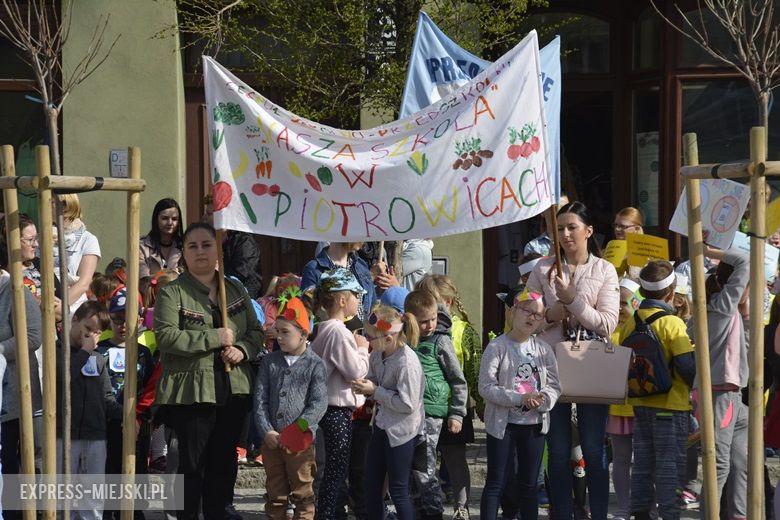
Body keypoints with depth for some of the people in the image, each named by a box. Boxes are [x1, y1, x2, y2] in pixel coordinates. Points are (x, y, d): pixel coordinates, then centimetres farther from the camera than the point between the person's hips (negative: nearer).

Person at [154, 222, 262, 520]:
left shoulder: (234, 290, 13)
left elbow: (256, 330, 15)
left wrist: (242, 349, -7)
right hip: (193, 392, -5)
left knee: (224, 461, 13)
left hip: (233, 390, 5)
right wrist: (215, 338, -18)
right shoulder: (172, 293, -5)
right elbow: (166, 336, -18)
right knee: (192, 463, 1)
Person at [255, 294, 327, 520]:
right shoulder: (269, 362, 7)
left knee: (302, 494, 5)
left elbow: (319, 404, -11)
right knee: (275, 493, 12)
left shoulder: (314, 365, -5)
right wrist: (267, 431, -10)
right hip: (272, 440, 4)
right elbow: (260, 399, 3)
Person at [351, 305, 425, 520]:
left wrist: (375, 391, -20)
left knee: (398, 490, 2)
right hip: (382, 425, 8)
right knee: (372, 485, 13)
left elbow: (408, 404, -24)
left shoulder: (407, 362, -24)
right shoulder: (377, 355, -1)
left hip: (400, 431, -8)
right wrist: (364, 387, -8)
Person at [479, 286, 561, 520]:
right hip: (503, 423, -4)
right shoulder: (497, 347, -8)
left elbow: (554, 386, 5)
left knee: (529, 484, 12)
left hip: (534, 424, 4)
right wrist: (519, 399, -22)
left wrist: (541, 400, -17)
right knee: (495, 483, 0)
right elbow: (486, 387, -14)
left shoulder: (544, 349, 5)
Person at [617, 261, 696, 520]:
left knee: (643, 462, 13)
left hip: (640, 404, 6)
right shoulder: (672, 323, -15)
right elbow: (687, 366, -18)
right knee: (671, 465, -2)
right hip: (670, 405, -6)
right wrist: (697, 384, 0)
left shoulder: (630, 323, 4)